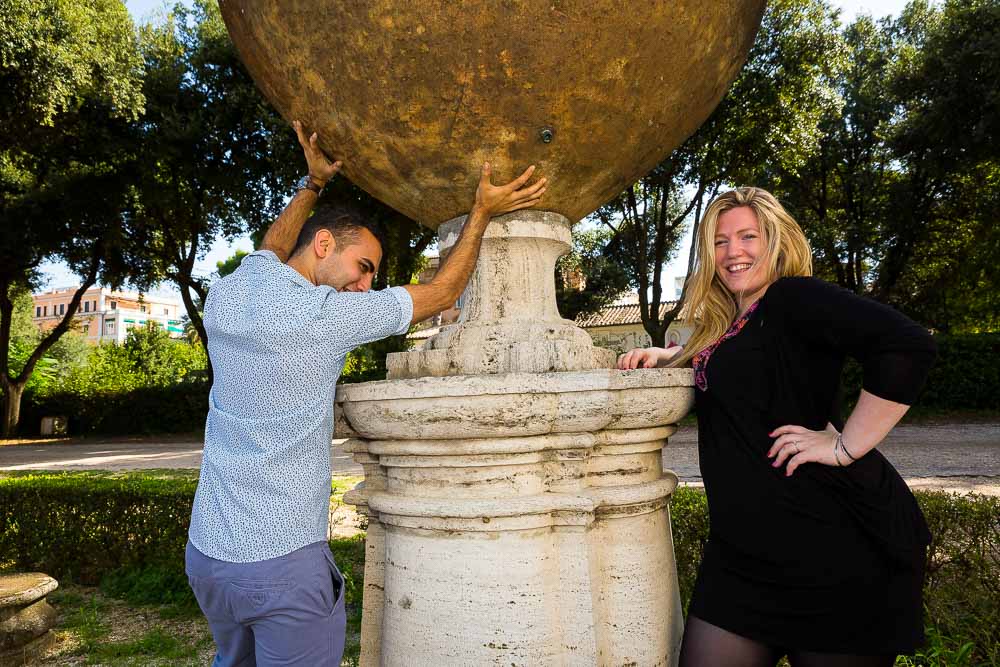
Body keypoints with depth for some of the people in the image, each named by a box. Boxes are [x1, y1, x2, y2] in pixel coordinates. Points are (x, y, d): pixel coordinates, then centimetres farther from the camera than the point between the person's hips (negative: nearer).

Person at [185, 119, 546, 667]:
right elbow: (441, 294, -8)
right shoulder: (324, 316, -19)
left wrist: (313, 184, 30)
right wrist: (481, 213, 2)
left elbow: (270, 251, 25)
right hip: (283, 562, -7)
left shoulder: (225, 294, 1)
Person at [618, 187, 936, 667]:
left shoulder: (793, 299, -11)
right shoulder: (727, 322, 14)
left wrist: (846, 446, -21)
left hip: (835, 545, -7)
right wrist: (663, 354, 18)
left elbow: (907, 346, -25)